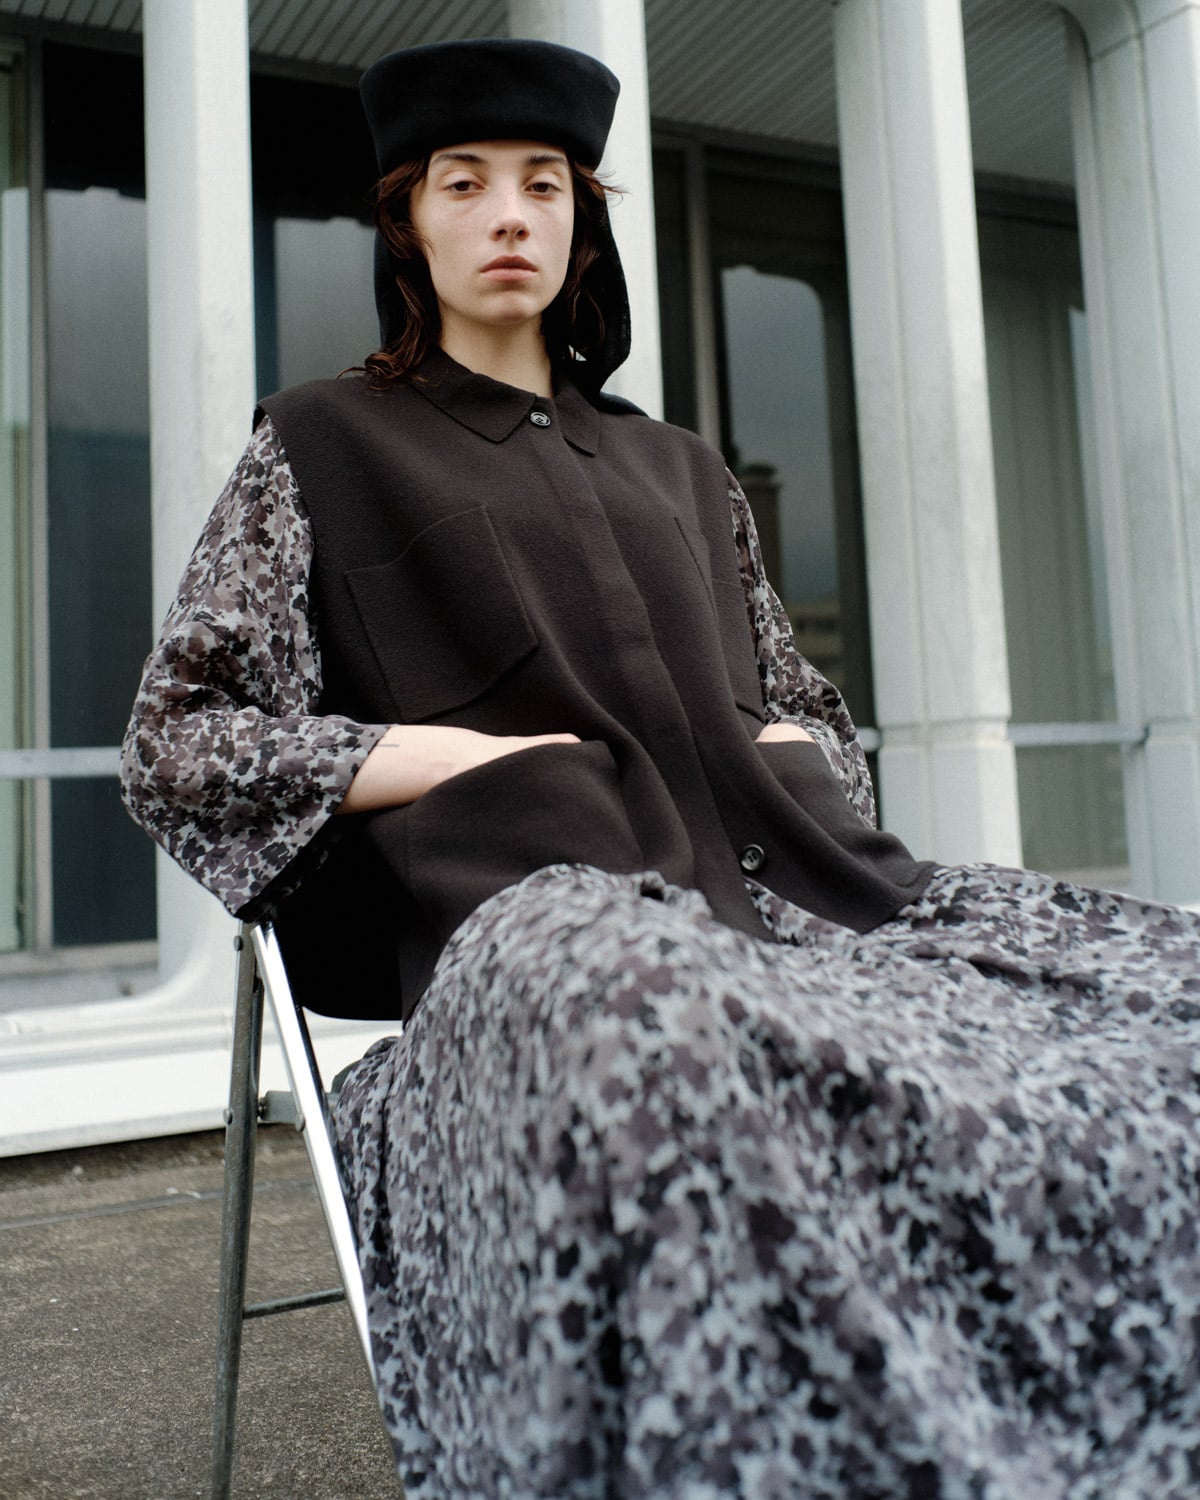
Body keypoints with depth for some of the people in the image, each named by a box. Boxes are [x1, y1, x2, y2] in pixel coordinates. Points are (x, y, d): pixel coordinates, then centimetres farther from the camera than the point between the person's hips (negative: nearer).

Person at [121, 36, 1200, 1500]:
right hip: (533, 916, -4)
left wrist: (791, 750, 6)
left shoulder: (675, 468, 28)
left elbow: (810, 708, 31)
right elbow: (176, 746, 7)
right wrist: (444, 753, -6)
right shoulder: (324, 444, 16)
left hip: (783, 876, 5)